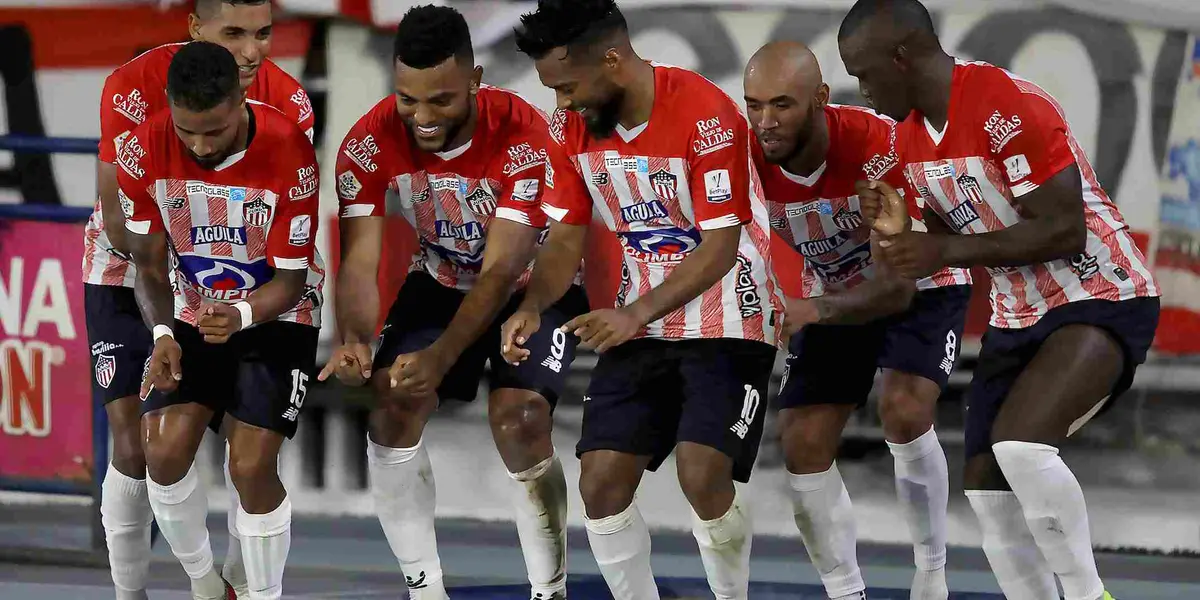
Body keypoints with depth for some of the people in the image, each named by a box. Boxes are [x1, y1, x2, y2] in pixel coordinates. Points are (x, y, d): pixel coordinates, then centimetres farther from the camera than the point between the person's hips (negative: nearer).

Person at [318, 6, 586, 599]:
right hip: (441, 281, 4)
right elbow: (360, 259, -22)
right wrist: (355, 340, -43)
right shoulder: (371, 142, -22)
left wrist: (440, 358, -48)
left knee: (518, 417, -25)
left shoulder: (522, 136, -32)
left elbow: (501, 272, -35)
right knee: (391, 403, -18)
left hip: (533, 285, -4)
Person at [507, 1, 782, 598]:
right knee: (601, 482, -5)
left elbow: (721, 247, -24)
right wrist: (533, 306, -15)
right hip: (639, 322, 6)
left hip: (726, 324, -6)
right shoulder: (573, 129, -3)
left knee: (702, 476, -20)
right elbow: (566, 237, 5)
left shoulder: (707, 116, -23)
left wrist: (634, 314, -33)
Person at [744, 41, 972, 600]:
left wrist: (812, 312, -50)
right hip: (838, 296, 5)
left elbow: (898, 287, -35)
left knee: (903, 411, -28)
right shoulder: (750, 159, -22)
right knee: (803, 445, -8)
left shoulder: (877, 145, -36)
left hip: (921, 286, -5)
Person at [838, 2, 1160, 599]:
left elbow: (1064, 233, -26)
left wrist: (945, 252, -24)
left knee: (1020, 444, -29)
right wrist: (898, 230, -6)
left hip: (1101, 302, -9)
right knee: (986, 488, 3)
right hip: (1018, 318, 9)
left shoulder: (1010, 107, -23)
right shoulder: (910, 137, 5)